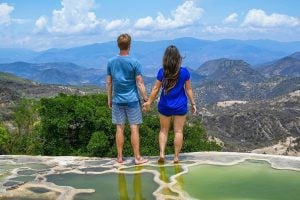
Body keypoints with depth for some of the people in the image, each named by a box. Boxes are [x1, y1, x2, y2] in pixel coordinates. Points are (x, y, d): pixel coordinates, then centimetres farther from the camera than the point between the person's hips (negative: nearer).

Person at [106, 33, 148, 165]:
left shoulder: (111, 62, 1)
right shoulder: (134, 63, -10)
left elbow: (109, 82, 7)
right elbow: (140, 84, -9)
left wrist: (109, 99, 16)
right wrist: (146, 99, -1)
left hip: (117, 101, 3)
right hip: (132, 100, -3)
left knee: (120, 128, 9)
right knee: (134, 128, 2)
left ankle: (120, 157, 17)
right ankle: (137, 157, 8)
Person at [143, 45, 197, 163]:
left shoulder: (162, 72, -8)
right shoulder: (184, 72, -8)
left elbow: (156, 89, -4)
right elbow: (188, 89, -2)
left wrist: (149, 102, 5)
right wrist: (193, 103, 8)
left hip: (164, 106, 1)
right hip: (180, 106, 0)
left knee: (163, 130, 14)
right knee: (178, 131, 7)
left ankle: (162, 153, 3)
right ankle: (176, 156, 10)